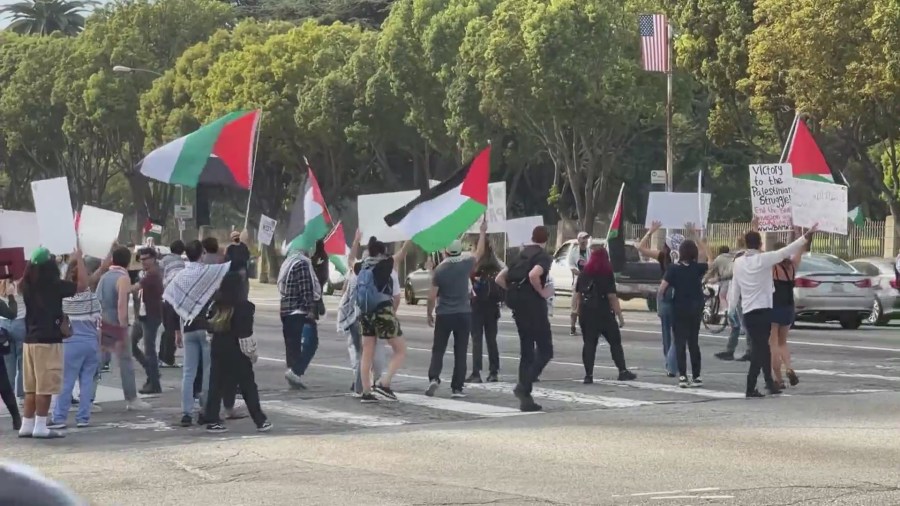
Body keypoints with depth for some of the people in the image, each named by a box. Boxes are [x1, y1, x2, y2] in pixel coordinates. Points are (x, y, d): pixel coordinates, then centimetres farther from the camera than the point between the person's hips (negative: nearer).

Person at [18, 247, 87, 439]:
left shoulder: (28, 285, 5)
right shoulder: (52, 285, -12)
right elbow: (82, 284, -7)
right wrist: (79, 260, 4)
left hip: (30, 340, 7)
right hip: (48, 341, -7)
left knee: (31, 387, 12)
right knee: (45, 387, -3)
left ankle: (27, 425, 14)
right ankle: (40, 427, -3)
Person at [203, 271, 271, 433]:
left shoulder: (216, 305, 3)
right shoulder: (244, 307, -13)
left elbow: (210, 326, 5)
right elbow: (246, 333, -14)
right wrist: (252, 352, -6)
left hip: (218, 349, 4)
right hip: (237, 352, -4)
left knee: (216, 385, 8)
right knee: (248, 387, 3)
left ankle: (212, 420, 6)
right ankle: (260, 421, 7)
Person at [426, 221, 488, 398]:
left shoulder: (439, 269, -7)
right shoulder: (465, 265, -5)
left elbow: (432, 296, -6)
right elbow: (479, 253, 15)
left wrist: (430, 314, 8)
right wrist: (483, 232, 25)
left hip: (444, 315, -1)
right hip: (463, 314, 1)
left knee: (438, 349, 9)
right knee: (460, 352, 4)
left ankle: (434, 378, -11)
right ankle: (457, 388, 2)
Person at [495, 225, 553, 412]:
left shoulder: (521, 255, 16)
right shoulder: (543, 257, -6)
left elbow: (499, 279, 15)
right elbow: (534, 275, -28)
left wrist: (514, 290, 15)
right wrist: (542, 292, -14)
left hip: (517, 304, 7)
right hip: (534, 305, -7)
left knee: (527, 351, 12)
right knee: (545, 350, -2)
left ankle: (525, 398, 9)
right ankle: (524, 386, -20)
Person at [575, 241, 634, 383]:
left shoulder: (584, 273, 6)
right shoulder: (607, 274, -8)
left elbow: (577, 295, 7)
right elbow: (612, 297, -12)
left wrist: (581, 310, 15)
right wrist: (620, 316, -9)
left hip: (586, 313, 4)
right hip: (603, 313, -4)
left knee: (589, 343, 4)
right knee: (615, 341, 7)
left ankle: (588, 374, -2)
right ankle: (622, 371, 6)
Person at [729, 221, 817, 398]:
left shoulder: (738, 263, 5)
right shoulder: (763, 259, -9)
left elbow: (734, 290, 10)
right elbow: (787, 251, -15)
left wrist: (731, 309, 20)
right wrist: (807, 236, -17)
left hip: (747, 312, 5)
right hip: (763, 310, -5)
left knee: (762, 347, 13)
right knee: (760, 349, -3)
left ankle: (770, 383, 17)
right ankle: (751, 388, -10)